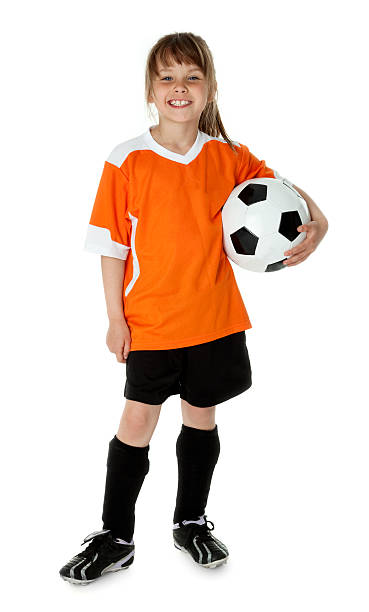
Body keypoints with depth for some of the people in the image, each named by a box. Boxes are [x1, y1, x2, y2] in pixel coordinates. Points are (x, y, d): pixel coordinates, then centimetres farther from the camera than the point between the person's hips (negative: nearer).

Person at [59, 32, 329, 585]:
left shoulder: (229, 158, -1)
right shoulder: (128, 160, -7)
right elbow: (113, 245, -5)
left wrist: (317, 222, -14)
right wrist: (115, 317, -6)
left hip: (215, 318, 3)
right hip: (148, 320, -2)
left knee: (201, 417, 15)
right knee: (137, 421, 3)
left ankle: (192, 522, 35)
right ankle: (115, 538, 20)